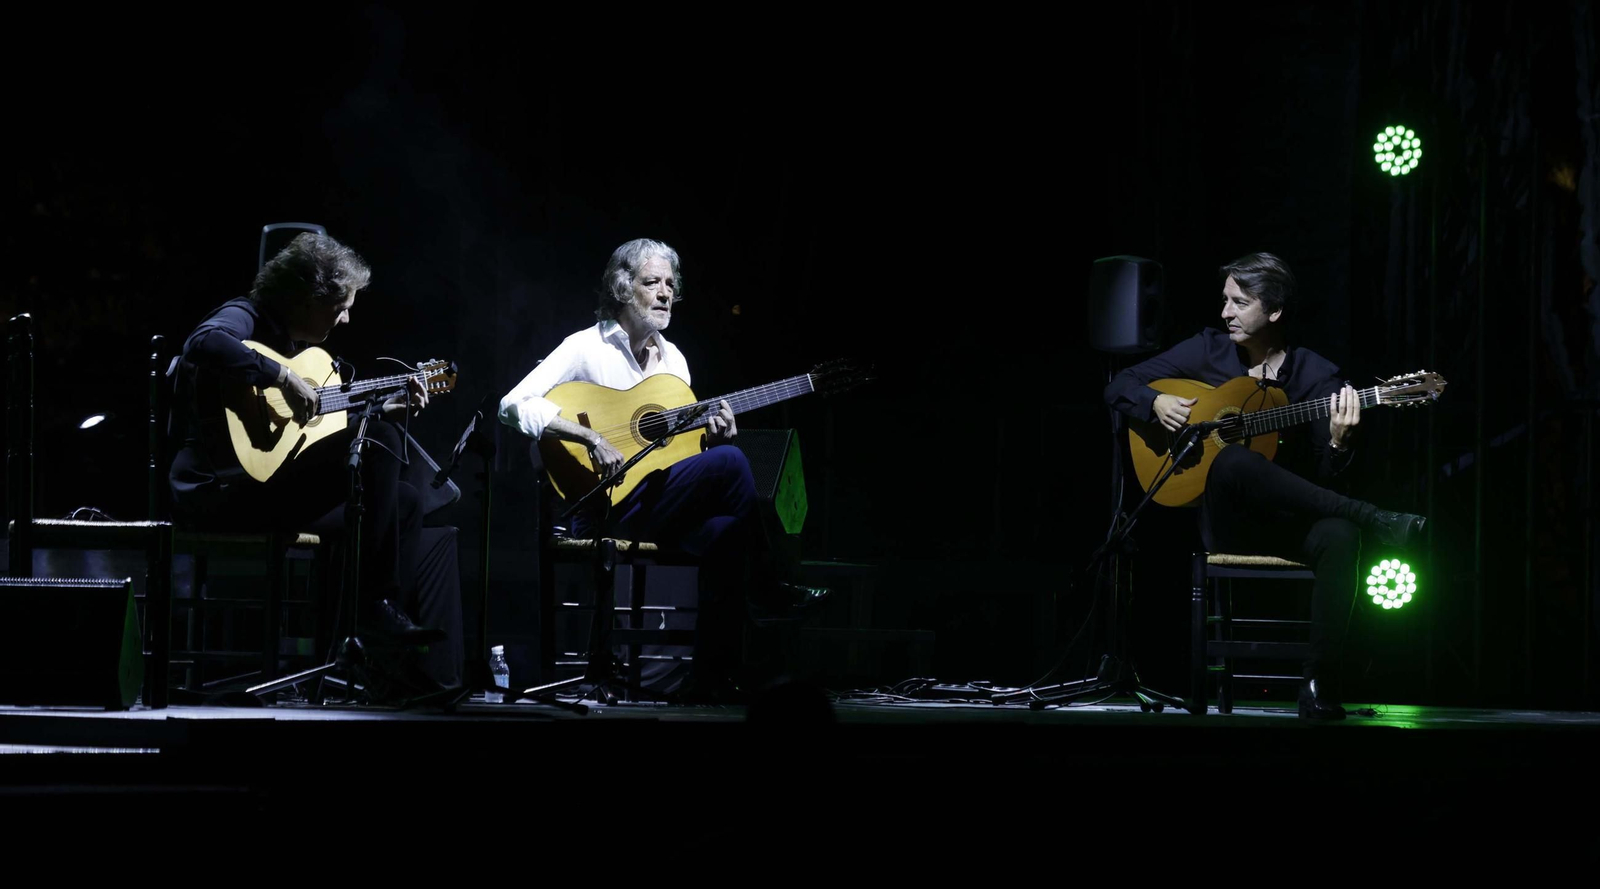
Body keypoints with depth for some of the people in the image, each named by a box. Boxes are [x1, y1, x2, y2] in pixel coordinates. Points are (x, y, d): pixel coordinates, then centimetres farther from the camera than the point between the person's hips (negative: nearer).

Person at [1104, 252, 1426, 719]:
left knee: (1338, 536, -37)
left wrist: (1339, 441, -24)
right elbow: (1119, 387, 13)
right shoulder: (1208, 351, 7)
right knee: (1234, 462, -37)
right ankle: (1374, 519, -28)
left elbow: (1327, 482, -2)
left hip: (1291, 522, 0)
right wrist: (1157, 403, -8)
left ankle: (1320, 682, -29)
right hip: (1225, 520, 0)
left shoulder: (1317, 375, 2)